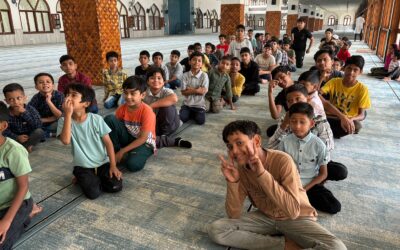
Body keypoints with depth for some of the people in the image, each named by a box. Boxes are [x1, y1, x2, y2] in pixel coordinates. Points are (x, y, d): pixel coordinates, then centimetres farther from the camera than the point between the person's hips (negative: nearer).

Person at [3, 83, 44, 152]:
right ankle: (27, 146, -15)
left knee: (39, 132, -30)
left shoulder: (30, 109, -14)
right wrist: (17, 137, -27)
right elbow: (5, 131, -10)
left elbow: (38, 126, -25)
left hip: (30, 137, -1)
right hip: (16, 138, 1)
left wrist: (25, 113, -30)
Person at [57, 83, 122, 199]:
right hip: (82, 166, 0)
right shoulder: (64, 120, -9)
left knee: (116, 186, -16)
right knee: (93, 193, -20)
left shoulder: (96, 119, -10)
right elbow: (66, 141, -28)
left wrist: (113, 165, -10)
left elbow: (108, 142, -6)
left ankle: (98, 178, 14)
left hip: (103, 162, 1)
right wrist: (68, 114, -29)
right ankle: (82, 178, 12)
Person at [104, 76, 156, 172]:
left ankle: (122, 156, 0)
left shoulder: (147, 112, -22)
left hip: (144, 143, -4)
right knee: (109, 119, -18)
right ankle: (115, 152, -8)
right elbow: (115, 127, 0)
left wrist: (122, 151, -21)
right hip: (128, 138, 5)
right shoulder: (122, 108, -7)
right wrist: (118, 150, -14)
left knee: (133, 165, -35)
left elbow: (143, 138, -21)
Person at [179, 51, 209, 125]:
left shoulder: (204, 75, -7)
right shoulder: (185, 75, -3)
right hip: (187, 103, 1)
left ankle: (194, 114, 14)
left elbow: (203, 91, -13)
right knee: (182, 118, -17)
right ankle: (190, 114, 15)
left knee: (200, 121, -18)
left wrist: (190, 89, -11)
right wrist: (197, 90, -15)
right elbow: (183, 92, -8)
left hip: (199, 104, -1)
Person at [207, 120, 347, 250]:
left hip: (297, 218, -4)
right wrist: (232, 182, -28)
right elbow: (233, 215, -11)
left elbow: (293, 211, -34)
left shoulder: (282, 161, -26)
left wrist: (262, 173, -38)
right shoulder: (240, 168, -12)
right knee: (215, 229, -16)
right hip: (265, 217, 4)